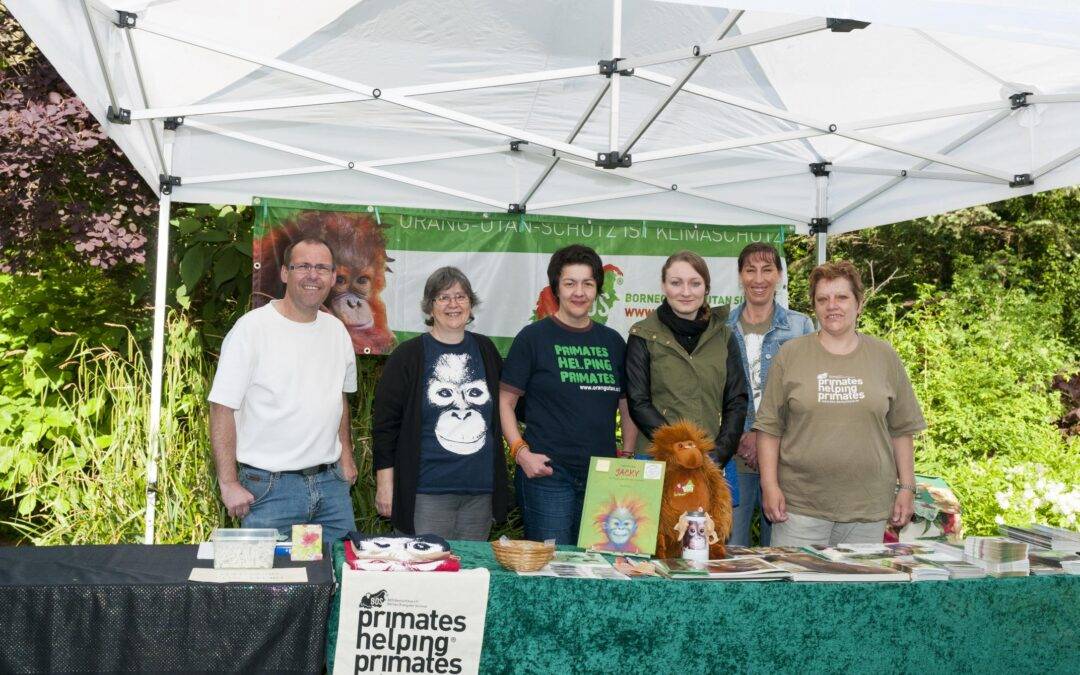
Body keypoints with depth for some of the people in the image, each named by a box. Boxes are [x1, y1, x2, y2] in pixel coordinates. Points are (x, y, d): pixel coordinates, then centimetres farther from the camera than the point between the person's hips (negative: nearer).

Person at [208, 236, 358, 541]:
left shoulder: (336, 330, 9)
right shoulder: (252, 328, -9)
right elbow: (222, 408, -10)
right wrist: (229, 484, -14)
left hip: (331, 482, 5)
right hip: (269, 486, -5)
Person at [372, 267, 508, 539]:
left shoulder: (485, 350, 11)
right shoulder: (408, 355, 0)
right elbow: (385, 420, -1)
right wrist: (385, 483, -5)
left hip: (480, 491, 4)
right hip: (426, 493, -4)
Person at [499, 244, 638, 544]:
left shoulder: (613, 342, 12)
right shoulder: (534, 337, -1)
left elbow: (627, 407, 17)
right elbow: (504, 401, -2)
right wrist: (521, 452, -13)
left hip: (603, 475, 4)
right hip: (547, 472, -4)